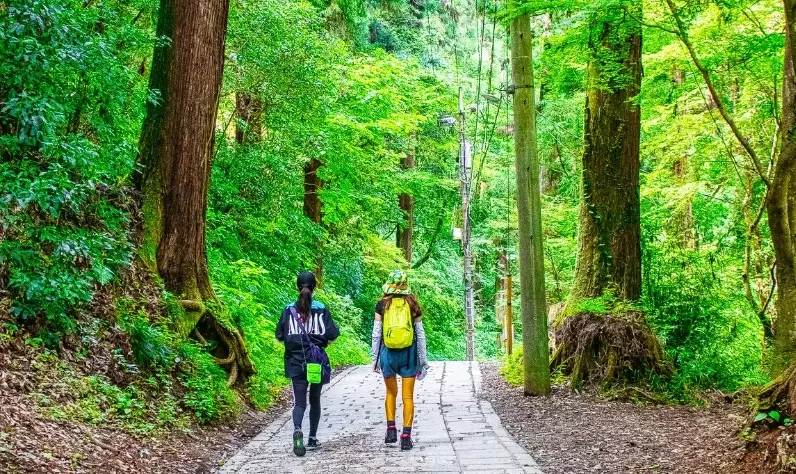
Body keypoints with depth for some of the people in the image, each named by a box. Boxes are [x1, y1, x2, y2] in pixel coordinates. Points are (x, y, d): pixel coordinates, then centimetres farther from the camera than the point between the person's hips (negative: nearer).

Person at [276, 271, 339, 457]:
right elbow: (332, 334, -9)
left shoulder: (289, 310, -3)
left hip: (296, 362, 0)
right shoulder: (321, 309, -6)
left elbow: (279, 335, -1)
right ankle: (312, 439, 23)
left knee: (299, 401, 0)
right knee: (315, 399, 17)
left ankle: (297, 430, -27)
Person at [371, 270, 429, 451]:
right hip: (408, 354, 0)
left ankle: (391, 429, 12)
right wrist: (423, 359, 10)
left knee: (391, 392, 20)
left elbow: (376, 333, -1)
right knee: (408, 396, 5)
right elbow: (420, 334, 3)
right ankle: (406, 437, 2)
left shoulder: (382, 305, -2)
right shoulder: (412, 304, 1)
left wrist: (374, 357, 7)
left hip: (388, 353, 0)